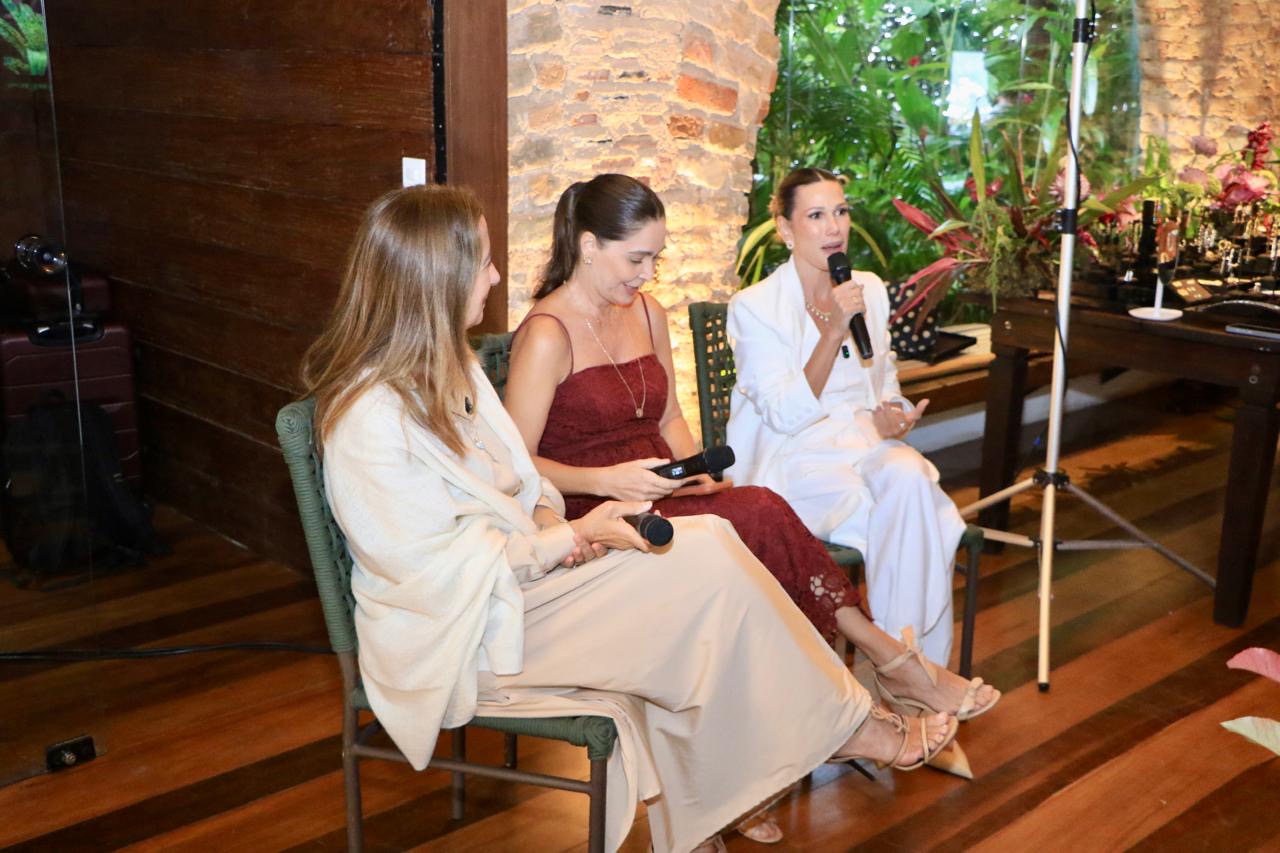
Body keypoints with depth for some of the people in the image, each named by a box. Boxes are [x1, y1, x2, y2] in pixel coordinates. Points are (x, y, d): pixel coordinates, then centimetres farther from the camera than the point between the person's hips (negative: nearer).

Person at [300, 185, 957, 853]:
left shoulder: (447, 366, 9)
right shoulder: (370, 417, -21)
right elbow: (442, 569, -21)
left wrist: (548, 516, -4)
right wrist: (574, 536, -17)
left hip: (517, 566, 9)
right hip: (453, 637, -9)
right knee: (704, 559, -20)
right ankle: (843, 724, 0)